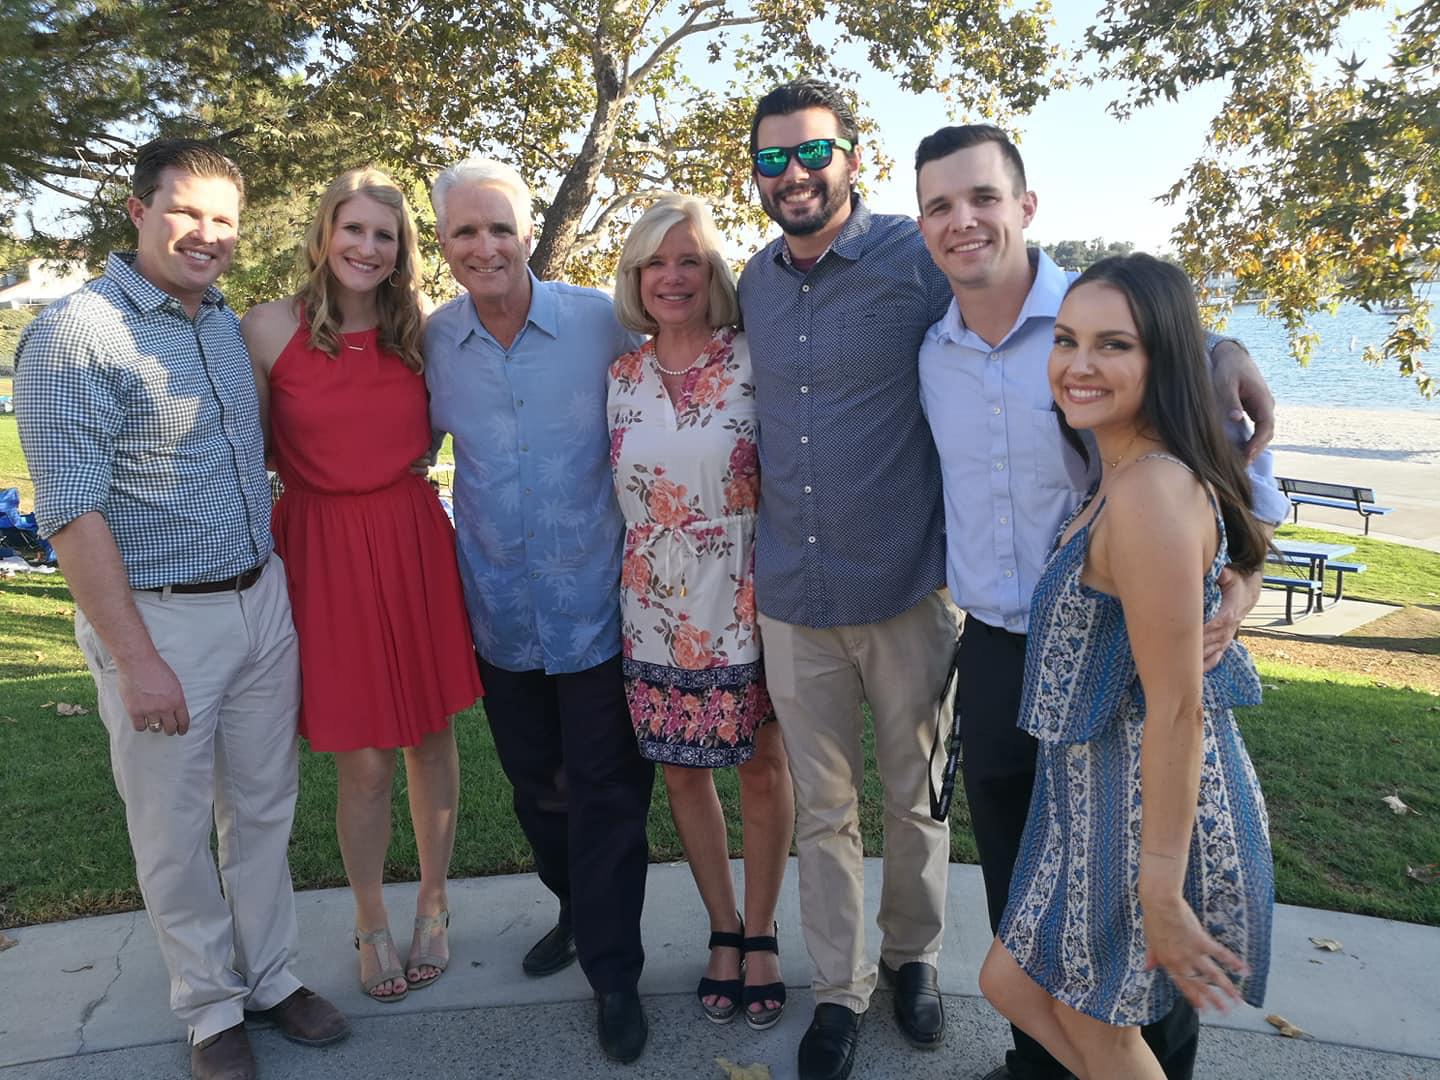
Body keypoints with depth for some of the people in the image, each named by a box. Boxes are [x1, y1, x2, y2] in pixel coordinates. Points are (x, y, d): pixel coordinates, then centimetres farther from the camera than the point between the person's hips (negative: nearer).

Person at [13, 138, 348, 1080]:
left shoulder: (231, 324, 9)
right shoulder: (77, 333, -12)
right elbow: (71, 511, -15)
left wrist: (280, 578, 11)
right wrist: (135, 658, -17)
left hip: (263, 603, 6)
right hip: (160, 618, -6)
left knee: (265, 808, 16)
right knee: (176, 833, 10)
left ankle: (273, 975, 35)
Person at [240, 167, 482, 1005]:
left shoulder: (417, 331, 3)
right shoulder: (271, 328, -5)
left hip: (416, 541, 3)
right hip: (325, 550, -2)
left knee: (431, 737, 12)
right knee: (364, 761, 3)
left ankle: (434, 906, 33)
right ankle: (372, 923, 29)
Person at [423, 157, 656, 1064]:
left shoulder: (600, 321, -10)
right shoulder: (434, 341, -1)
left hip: (595, 606, -3)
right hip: (501, 613, 4)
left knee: (606, 793, 6)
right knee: (535, 784, 20)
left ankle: (614, 972, 25)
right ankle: (579, 911, 45)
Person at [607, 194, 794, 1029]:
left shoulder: (757, 363, -8)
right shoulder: (621, 376, 3)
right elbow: (611, 491, 11)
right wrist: (620, 589, 9)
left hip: (750, 606, -3)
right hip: (658, 614, 3)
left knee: (763, 765, 9)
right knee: (683, 770, 13)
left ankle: (761, 933, 31)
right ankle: (724, 931, 34)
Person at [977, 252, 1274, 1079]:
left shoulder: (1153, 492, -26)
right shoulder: (1123, 476, 4)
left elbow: (1176, 710, -24)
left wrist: (1161, 895, -19)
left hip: (1149, 813, -9)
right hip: (1095, 797, 9)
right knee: (1012, 982, 22)